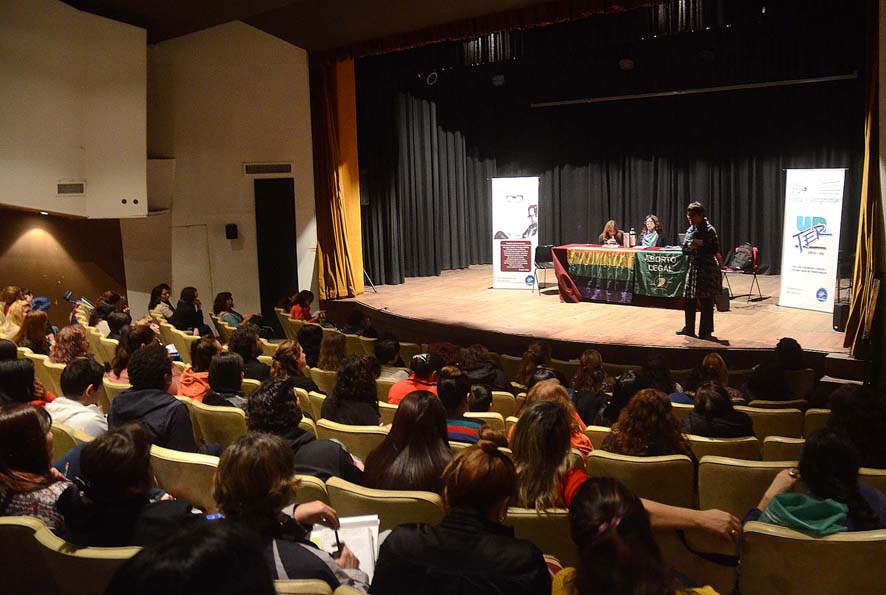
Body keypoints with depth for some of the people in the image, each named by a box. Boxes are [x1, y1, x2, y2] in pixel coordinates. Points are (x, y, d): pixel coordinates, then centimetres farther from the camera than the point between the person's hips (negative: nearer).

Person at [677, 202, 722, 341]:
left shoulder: (709, 230, -11)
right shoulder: (690, 230, 9)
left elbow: (715, 250, -14)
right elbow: (684, 250, 9)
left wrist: (701, 245, -22)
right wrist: (690, 247, -12)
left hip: (708, 269, -7)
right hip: (693, 267, 7)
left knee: (706, 301, -1)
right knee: (689, 299, 11)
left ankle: (705, 332, 7)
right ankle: (689, 328, 25)